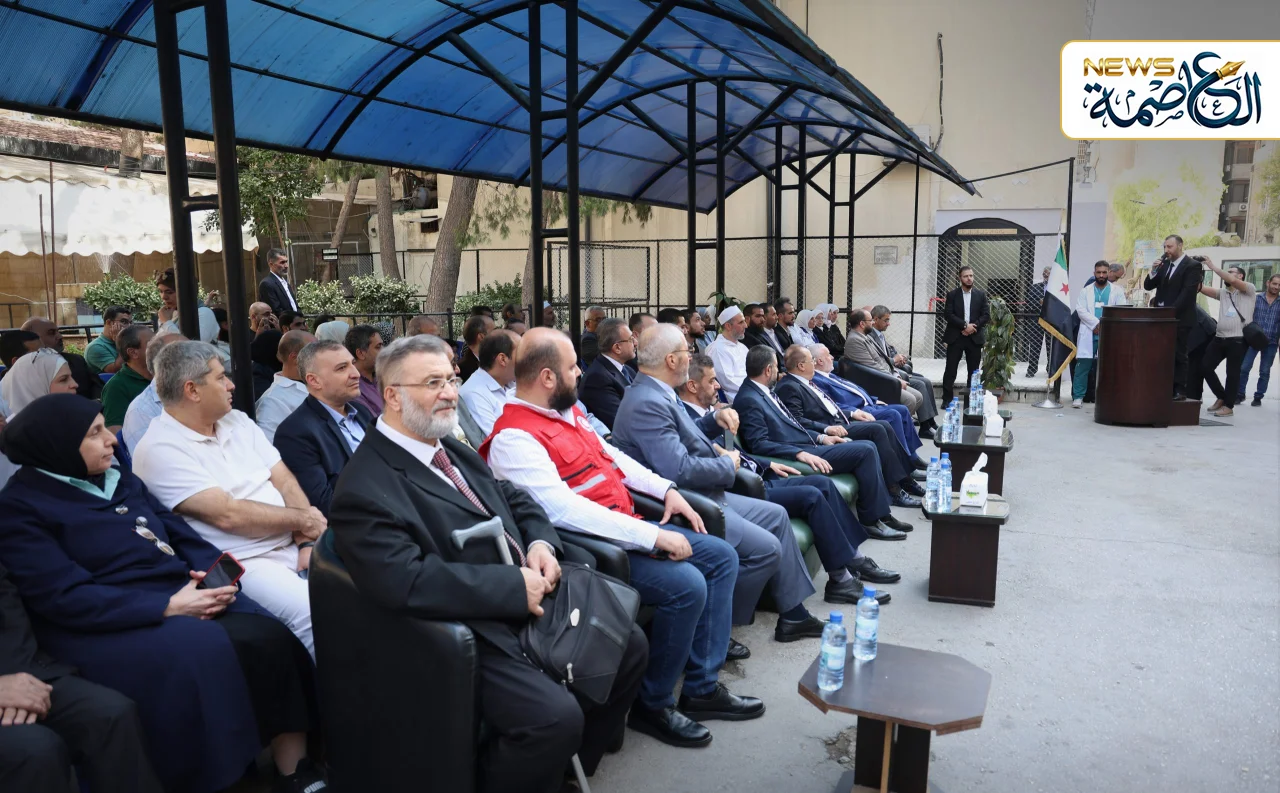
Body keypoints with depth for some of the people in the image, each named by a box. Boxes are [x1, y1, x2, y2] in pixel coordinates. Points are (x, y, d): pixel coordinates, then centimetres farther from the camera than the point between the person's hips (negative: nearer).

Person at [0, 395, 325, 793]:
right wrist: (168, 606, -20)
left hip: (183, 596, 6)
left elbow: (182, 536, 14)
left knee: (268, 636, -21)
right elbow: (66, 598, -14)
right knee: (207, 654, -33)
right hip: (108, 628, -6)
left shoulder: (122, 481, 18)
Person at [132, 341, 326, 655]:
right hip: (240, 565, -7)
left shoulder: (237, 421, 12)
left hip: (294, 546, 7)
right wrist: (302, 519, -8)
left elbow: (285, 482, 6)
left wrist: (307, 541, -8)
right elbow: (228, 515, -18)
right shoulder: (159, 450, -11)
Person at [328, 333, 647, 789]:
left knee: (628, 645, 8)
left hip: (529, 601, 9)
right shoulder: (366, 488, -16)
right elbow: (405, 581, -28)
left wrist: (540, 543, -2)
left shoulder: (452, 449, 13)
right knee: (556, 716, -28)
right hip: (473, 632, -9)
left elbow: (514, 499, 20)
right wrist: (514, 586, -23)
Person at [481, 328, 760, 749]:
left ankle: (702, 687, 12)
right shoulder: (513, 438, -19)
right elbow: (562, 509, -28)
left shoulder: (568, 411, 12)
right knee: (686, 585, -26)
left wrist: (666, 490, 11)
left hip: (630, 526, 10)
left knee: (721, 557, 6)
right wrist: (652, 536, -27)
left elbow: (610, 455, 24)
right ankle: (653, 704, -2)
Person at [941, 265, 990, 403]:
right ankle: (947, 399, 5)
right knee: (950, 370, -2)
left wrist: (973, 326, -13)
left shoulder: (981, 295, 7)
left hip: (974, 337, 2)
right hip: (955, 337, -2)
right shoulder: (952, 294, 2)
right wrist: (964, 325, -17)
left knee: (973, 371, 5)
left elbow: (986, 315, 2)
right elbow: (947, 314, -7)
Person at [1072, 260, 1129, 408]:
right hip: (1088, 334, 0)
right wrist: (1095, 323, -14)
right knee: (1082, 365, -4)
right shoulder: (1086, 291, 11)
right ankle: (1078, 396, 1)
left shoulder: (1117, 291, 10)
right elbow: (1081, 310, -1)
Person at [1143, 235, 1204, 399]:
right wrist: (1154, 270, -5)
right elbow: (1148, 286, 13)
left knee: (1178, 355, -4)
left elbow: (1188, 292, -14)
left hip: (1180, 318, -6)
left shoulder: (1193, 265, -5)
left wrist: (1171, 311, -19)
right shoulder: (1164, 264, 15)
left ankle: (1179, 390, 0)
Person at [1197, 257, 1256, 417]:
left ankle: (1228, 406, 11)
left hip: (1238, 340, -6)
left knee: (1232, 373, 0)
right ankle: (1222, 397, 22)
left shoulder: (1249, 290, 1)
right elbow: (1202, 288, 6)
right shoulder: (1223, 292, 16)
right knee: (1205, 367, 4)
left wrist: (1212, 266, -15)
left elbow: (1232, 281, -18)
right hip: (1219, 338, 6)